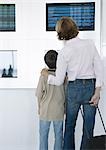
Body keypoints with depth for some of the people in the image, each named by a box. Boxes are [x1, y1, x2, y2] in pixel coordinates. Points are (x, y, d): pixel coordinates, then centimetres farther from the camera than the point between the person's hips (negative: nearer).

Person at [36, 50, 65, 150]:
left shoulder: (44, 76, -14)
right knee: (58, 135, 14)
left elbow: (39, 95, -8)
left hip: (45, 111, -1)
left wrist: (39, 108, 7)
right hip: (59, 111, 2)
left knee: (43, 135, 12)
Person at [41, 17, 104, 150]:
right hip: (91, 87, 2)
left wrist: (46, 74, 12)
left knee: (69, 125, 17)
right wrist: (97, 92, -4)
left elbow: (58, 81, -6)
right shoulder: (90, 44, -1)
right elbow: (99, 68, -5)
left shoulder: (64, 52, -9)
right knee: (88, 128, 10)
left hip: (74, 88, -2)